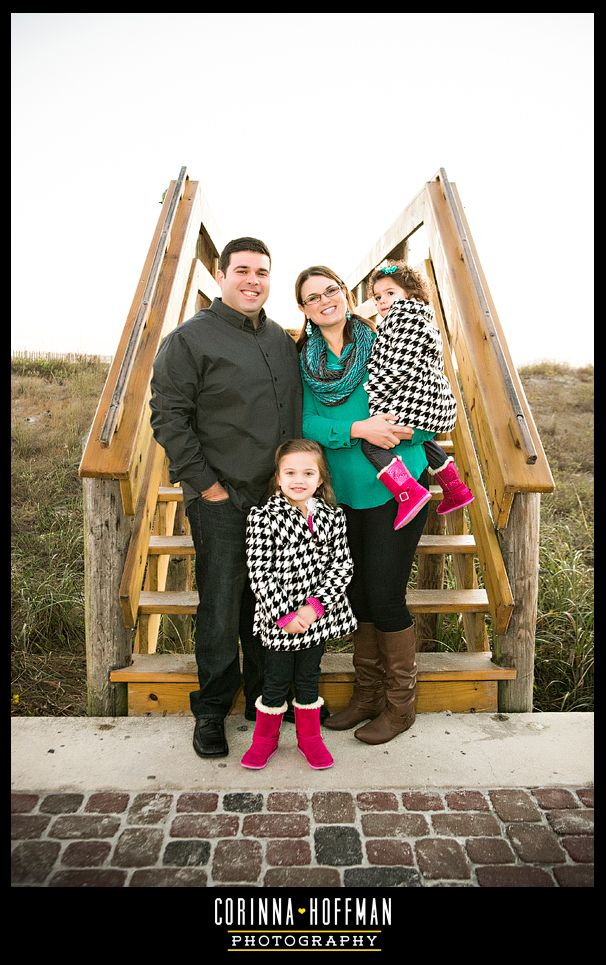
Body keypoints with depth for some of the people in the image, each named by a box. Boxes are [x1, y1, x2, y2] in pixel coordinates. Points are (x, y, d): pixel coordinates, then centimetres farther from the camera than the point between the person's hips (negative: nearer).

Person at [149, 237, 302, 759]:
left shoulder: (281, 339, 14)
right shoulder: (190, 339, -5)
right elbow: (169, 417, -9)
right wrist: (206, 484, -12)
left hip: (280, 496, 6)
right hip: (222, 501, -5)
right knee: (222, 607, 3)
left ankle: (265, 697, 33)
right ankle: (211, 709, 22)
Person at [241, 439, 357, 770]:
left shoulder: (332, 517, -3)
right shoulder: (263, 518, -12)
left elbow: (342, 565, -5)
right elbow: (260, 572, -14)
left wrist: (315, 606, -15)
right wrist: (284, 615, -17)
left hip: (317, 616, 3)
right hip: (277, 618, -2)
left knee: (309, 678, 19)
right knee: (276, 680, 13)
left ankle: (309, 736, 40)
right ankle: (265, 738, 36)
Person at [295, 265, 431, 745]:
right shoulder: (304, 360, 5)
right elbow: (308, 423, -6)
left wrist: (402, 430, -20)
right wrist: (358, 430, -21)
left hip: (396, 488, -4)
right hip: (344, 494, 4)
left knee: (385, 595, -2)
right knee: (357, 592, 12)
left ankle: (401, 703, 19)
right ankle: (368, 693, 31)